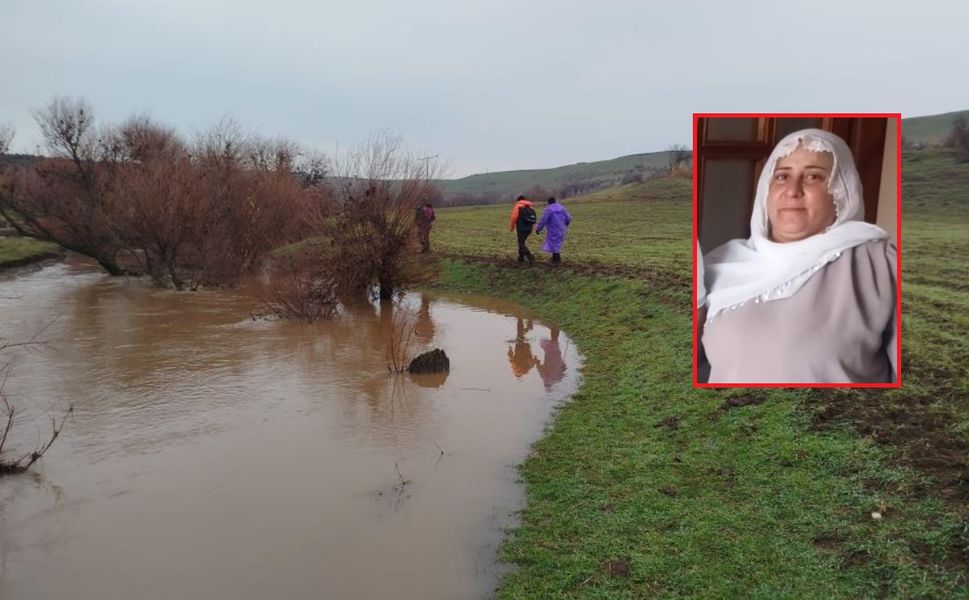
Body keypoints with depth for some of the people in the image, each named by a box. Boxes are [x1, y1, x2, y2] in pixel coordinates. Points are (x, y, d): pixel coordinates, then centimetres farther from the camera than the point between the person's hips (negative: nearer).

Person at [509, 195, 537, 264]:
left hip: (521, 228, -7)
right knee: (522, 242, 22)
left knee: (521, 244, -7)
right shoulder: (530, 207, 16)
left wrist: (512, 227, 2)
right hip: (528, 229, 7)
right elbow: (534, 220, 12)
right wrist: (531, 228, 20)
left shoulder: (518, 206, -2)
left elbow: (514, 217, -9)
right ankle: (521, 257, 24)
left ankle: (530, 257, -24)